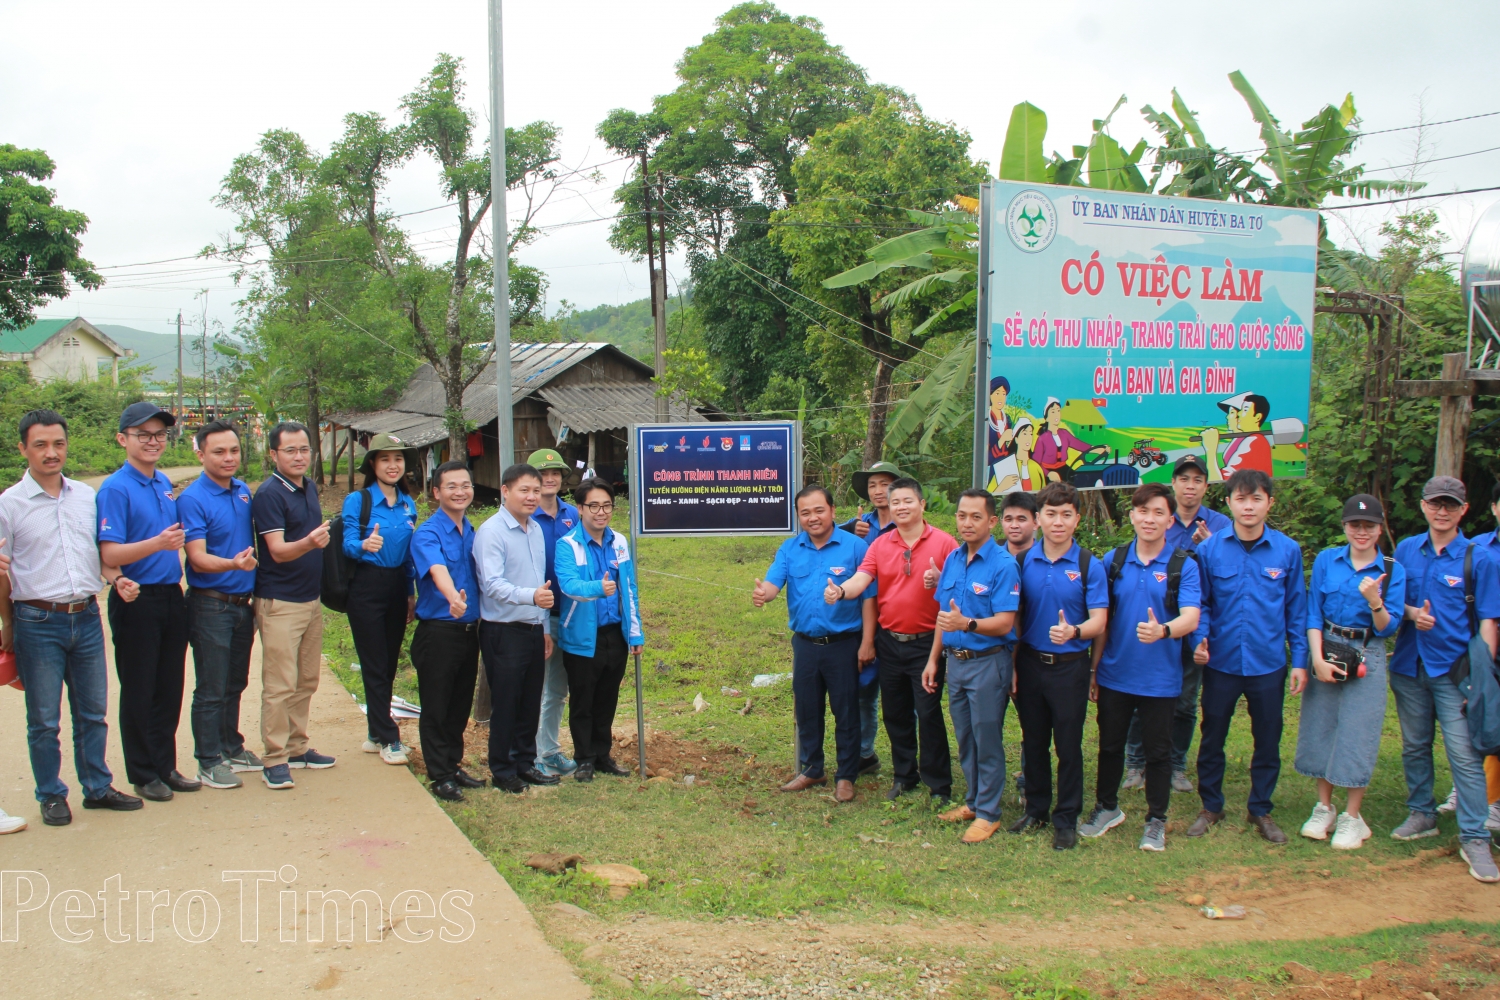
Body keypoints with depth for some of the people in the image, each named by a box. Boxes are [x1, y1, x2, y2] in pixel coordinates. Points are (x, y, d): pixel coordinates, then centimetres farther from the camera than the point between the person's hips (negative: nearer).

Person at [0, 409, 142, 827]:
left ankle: (97, 787, 24)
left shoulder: (86, 495, 8)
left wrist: (116, 579, -1)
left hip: (86, 617, 4)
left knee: (93, 712, 12)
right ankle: (51, 796, 19)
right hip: (38, 622, -4)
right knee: (44, 720, 5)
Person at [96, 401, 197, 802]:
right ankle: (143, 774, 15)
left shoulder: (165, 484, 11)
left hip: (172, 597, 7)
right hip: (137, 601, -7)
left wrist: (177, 537, 7)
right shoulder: (115, 490, -11)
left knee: (170, 689, 13)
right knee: (139, 692, 4)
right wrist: (157, 543, -30)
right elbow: (110, 555, -19)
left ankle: (166, 766, 24)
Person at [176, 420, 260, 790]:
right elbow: (198, 559, -20)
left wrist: (256, 592, 13)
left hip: (243, 603, 6)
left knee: (235, 685, 17)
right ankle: (209, 762, 11)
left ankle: (232, 748, 29)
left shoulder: (243, 492, 8)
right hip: (211, 605, -6)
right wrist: (233, 564, -38)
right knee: (211, 690, 1)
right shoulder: (192, 499, -13)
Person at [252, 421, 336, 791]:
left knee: (307, 681, 14)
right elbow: (278, 551, -23)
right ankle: (275, 759, 1)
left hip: (311, 598, 8)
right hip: (279, 602, -8)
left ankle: (297, 747, 24)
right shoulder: (268, 494, -14)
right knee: (280, 685, -6)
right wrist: (309, 542, -39)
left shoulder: (310, 488, 10)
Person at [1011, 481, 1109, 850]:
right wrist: (1011, 665, 4)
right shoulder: (1025, 561, 2)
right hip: (1029, 663, 3)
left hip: (1069, 666, -3)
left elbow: (1099, 622, -11)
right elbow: (1014, 615, 9)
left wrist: (1074, 632, -32)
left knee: (1068, 744, 3)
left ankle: (1067, 819, 16)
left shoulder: (1089, 565, -6)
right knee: (1033, 741, 13)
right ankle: (1036, 808, 29)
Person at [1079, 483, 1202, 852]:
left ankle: (1156, 821, 25)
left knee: (1158, 752, 9)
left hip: (1160, 679, -2)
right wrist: (1092, 671, 6)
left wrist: (1163, 630, -40)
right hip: (1114, 674, 3)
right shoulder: (1114, 560, 2)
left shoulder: (1183, 566, -6)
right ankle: (1107, 808, 34)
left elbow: (1190, 616, -19)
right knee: (1110, 745, 15)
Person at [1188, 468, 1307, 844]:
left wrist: (1299, 660, 1)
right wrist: (1199, 639, -14)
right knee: (1212, 738, 12)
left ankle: (1261, 810, 29)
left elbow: (1296, 609, 2)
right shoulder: (1210, 549, -4)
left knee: (1268, 740, 12)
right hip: (1221, 662, 0)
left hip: (1268, 664, 0)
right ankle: (1211, 806, 30)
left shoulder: (1288, 550, -4)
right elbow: (1201, 603, 2)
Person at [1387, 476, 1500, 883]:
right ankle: (1422, 815, 29)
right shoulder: (1406, 550, 7)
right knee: (1414, 746, 13)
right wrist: (1411, 612, -7)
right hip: (1409, 665, 4)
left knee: (1464, 754, -8)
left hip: (1453, 670, -4)